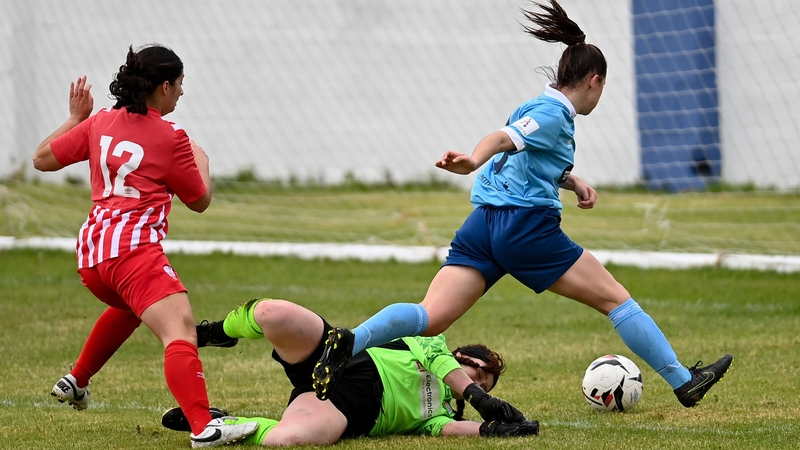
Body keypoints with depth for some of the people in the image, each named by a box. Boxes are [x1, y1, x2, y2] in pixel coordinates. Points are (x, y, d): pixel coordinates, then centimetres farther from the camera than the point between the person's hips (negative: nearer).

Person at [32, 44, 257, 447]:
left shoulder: (99, 123, 14)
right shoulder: (172, 138, 0)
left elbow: (42, 159, 22)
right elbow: (199, 201, 10)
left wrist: (76, 117, 33)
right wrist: (201, 161, 28)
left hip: (90, 253, 8)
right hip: (133, 247, -8)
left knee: (128, 307, 40)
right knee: (181, 332, -21)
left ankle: (75, 382, 49)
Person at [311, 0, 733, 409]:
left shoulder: (540, 108, 24)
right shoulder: (552, 114, -4)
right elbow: (504, 138, -22)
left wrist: (572, 181, 25)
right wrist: (473, 161, -41)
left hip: (482, 225, 8)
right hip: (527, 226, -8)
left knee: (429, 318, -9)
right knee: (615, 299, 6)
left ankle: (351, 341, -35)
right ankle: (683, 381, 13)